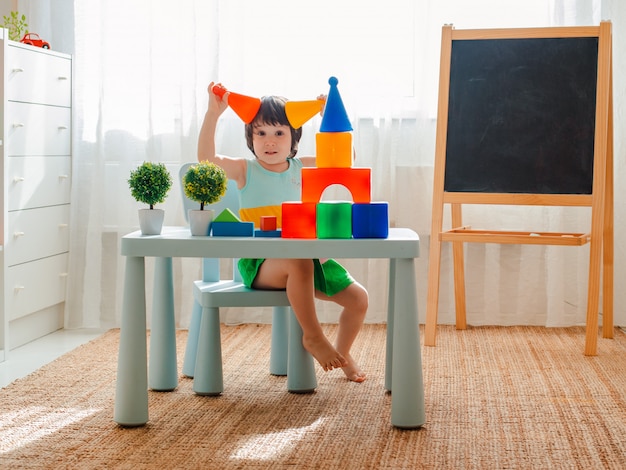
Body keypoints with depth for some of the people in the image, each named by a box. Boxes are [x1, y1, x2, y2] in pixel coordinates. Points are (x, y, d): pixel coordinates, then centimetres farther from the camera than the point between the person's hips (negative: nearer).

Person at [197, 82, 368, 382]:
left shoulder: (302, 168, 11)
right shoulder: (245, 170, 1)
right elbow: (206, 159, -16)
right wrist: (213, 114, -25)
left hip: (305, 255, 5)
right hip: (259, 264, -5)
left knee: (358, 297, -3)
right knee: (298, 263, -39)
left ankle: (343, 352, 25)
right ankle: (313, 337, -19)